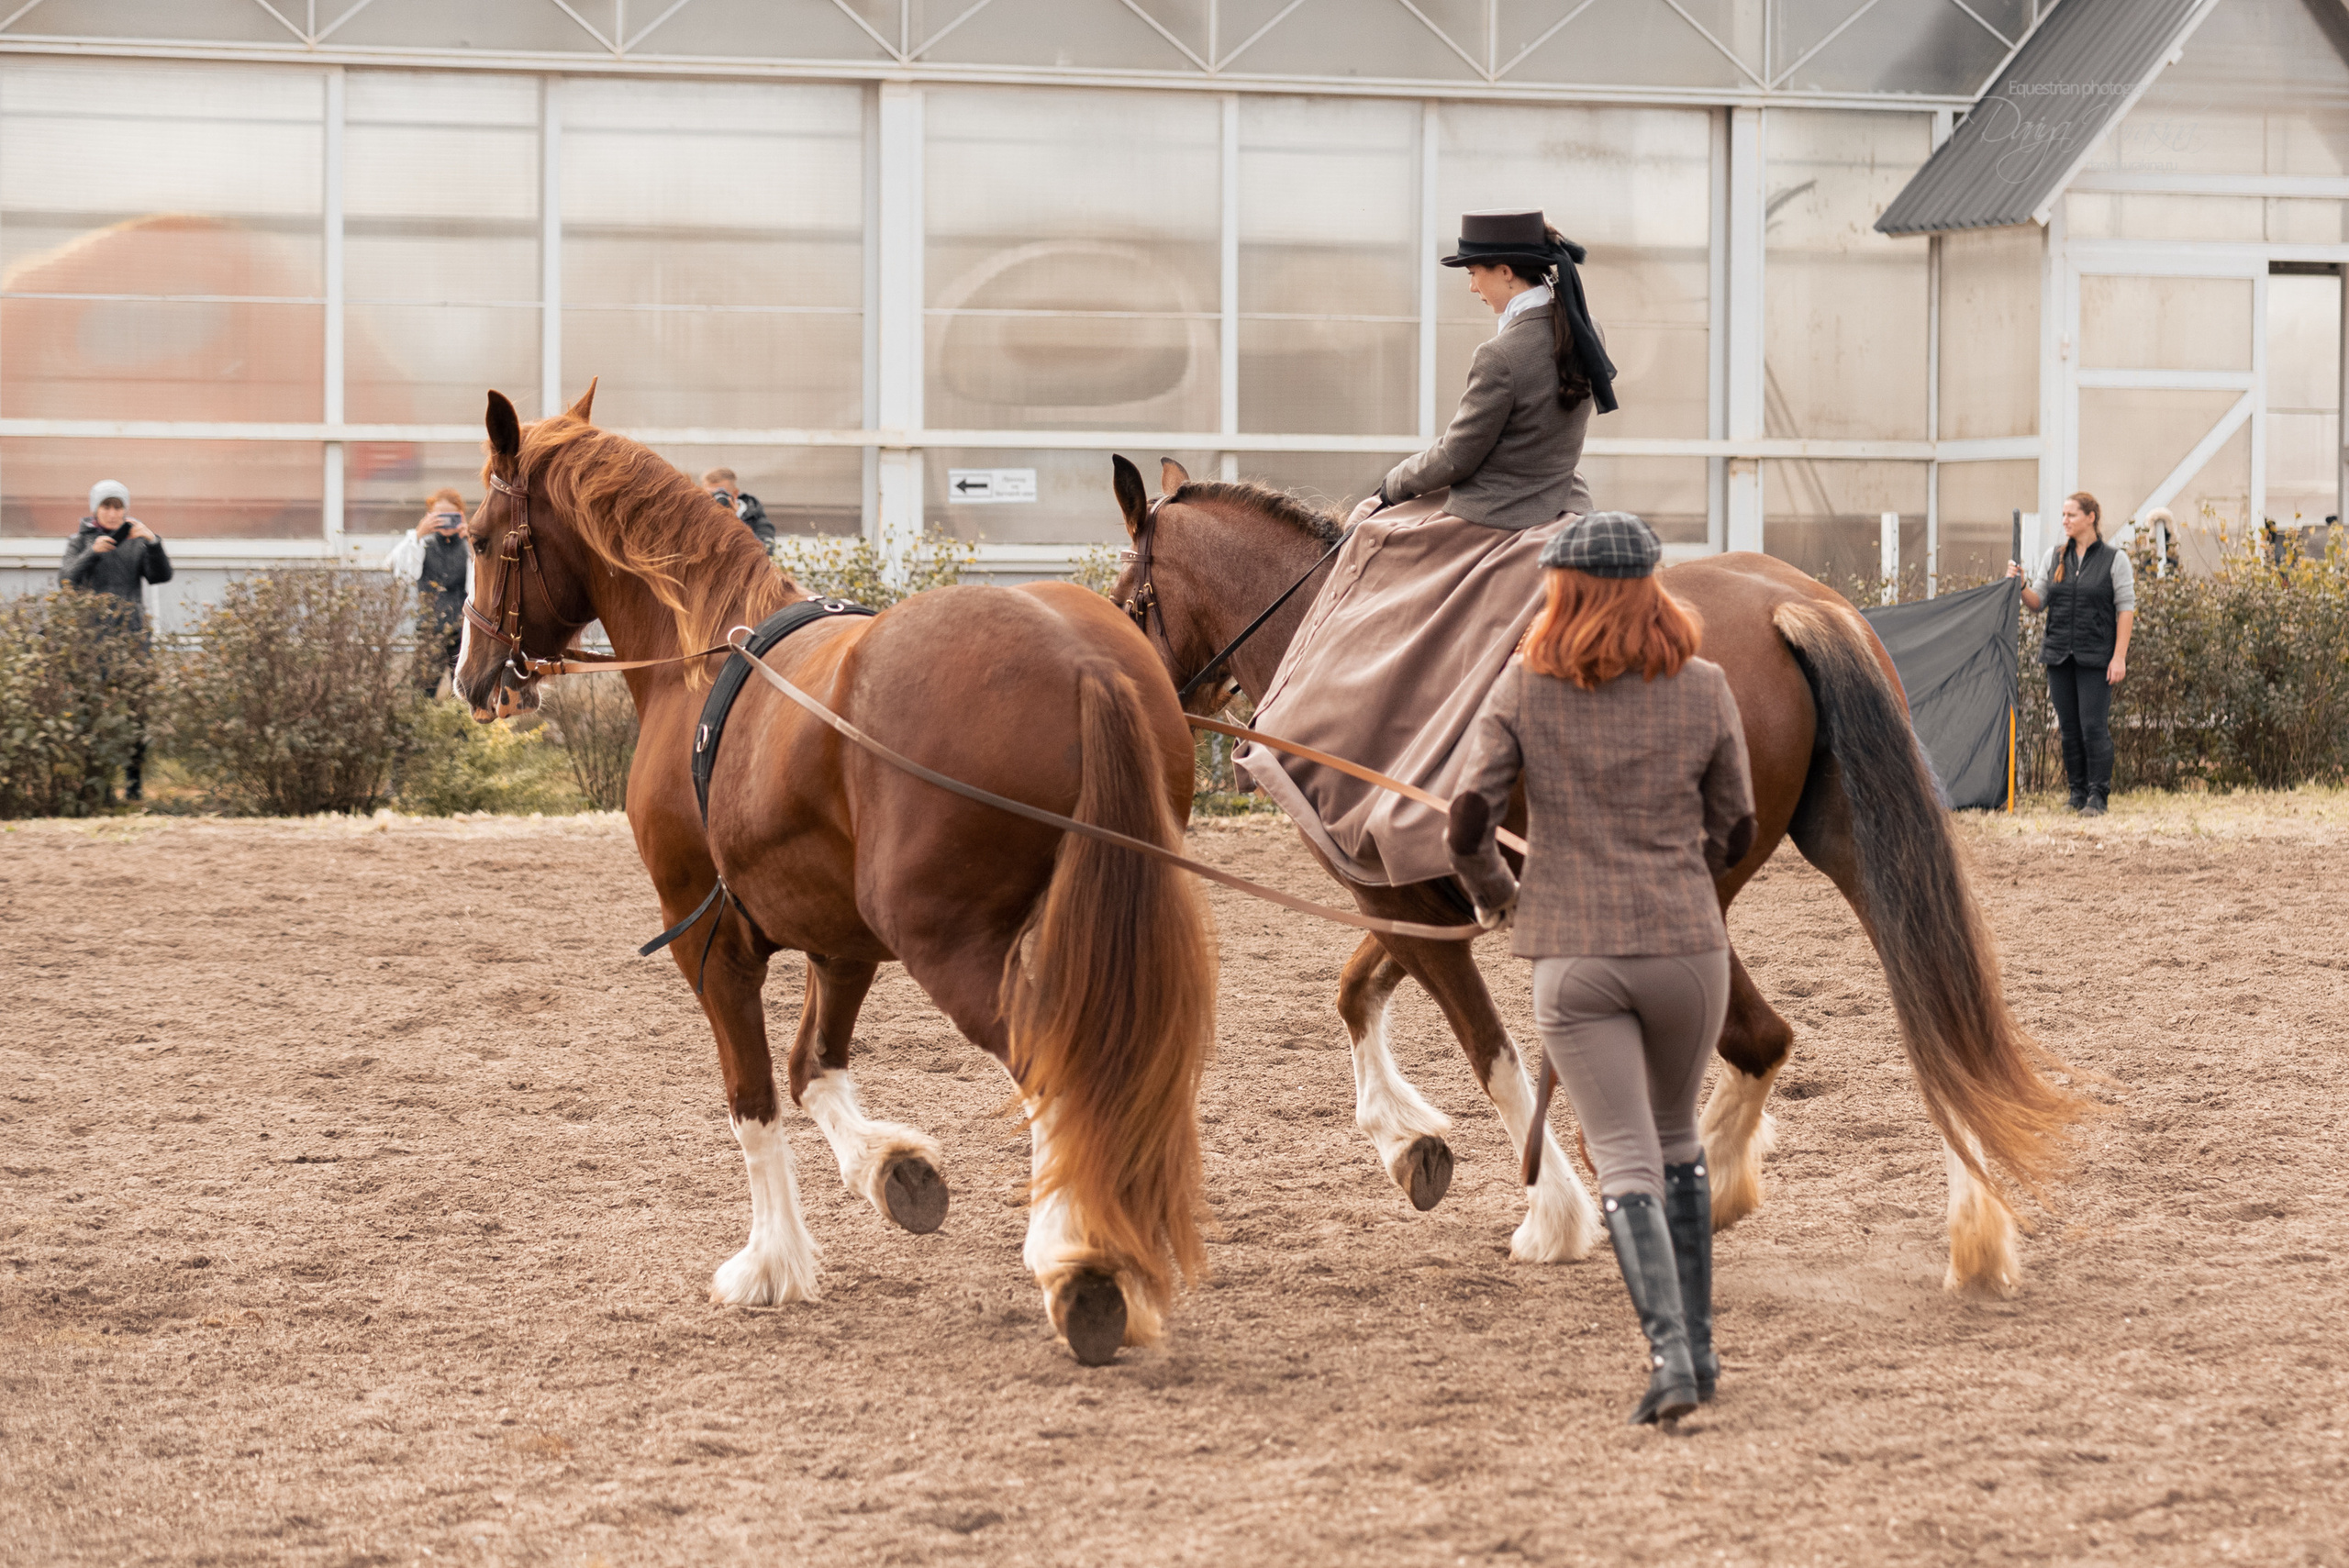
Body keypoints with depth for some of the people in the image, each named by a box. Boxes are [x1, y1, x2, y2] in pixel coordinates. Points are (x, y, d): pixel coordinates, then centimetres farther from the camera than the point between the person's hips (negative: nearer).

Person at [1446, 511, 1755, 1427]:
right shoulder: (1704, 690, 1)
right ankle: (1696, 1345, 22)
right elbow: (1735, 831, 8)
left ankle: (1671, 1357, -17)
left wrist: (1492, 893, 13)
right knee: (1677, 1139, 22)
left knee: (1625, 1161, -1)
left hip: (1572, 957, -1)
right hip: (1687, 946, 2)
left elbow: (1466, 817, -7)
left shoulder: (1525, 689, -2)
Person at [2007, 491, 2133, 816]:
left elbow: (2126, 609, -3)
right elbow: (2038, 601, 11)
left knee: (2093, 726, -8)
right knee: (2069, 726, 6)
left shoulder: (2115, 560, -1)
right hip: (2059, 653, 4)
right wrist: (2020, 585, -10)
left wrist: (2119, 657, -10)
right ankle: (2078, 792, 16)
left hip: (2096, 656, -4)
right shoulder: (2054, 556, 10)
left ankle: (2097, 796, -3)